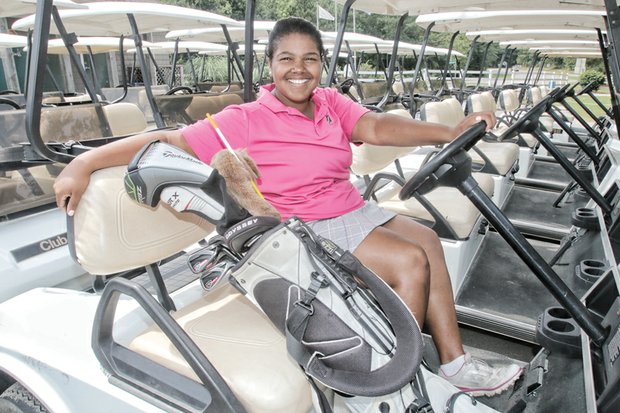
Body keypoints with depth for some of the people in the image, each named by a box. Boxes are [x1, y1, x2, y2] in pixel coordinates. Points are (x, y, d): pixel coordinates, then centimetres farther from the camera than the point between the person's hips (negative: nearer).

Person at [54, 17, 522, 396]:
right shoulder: (247, 121, -12)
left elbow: (377, 127, -10)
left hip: (352, 210, 7)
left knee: (427, 239, -2)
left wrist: (450, 132, -24)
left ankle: (454, 361, 8)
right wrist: (83, 164, -23)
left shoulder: (332, 103, 5)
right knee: (410, 261, -15)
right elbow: (171, 141, -16)